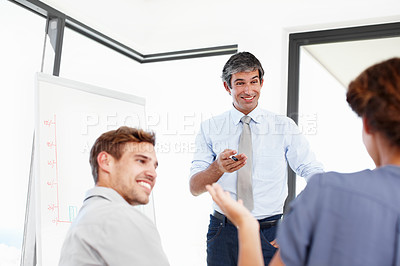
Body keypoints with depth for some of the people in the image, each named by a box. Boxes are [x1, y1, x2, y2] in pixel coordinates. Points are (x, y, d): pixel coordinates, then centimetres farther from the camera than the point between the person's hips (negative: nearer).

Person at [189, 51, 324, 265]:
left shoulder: (285, 126, 2)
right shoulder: (209, 128, 2)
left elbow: (314, 173, -5)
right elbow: (194, 188, -5)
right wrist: (218, 167, -26)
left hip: (269, 235, 0)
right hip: (223, 233, 1)